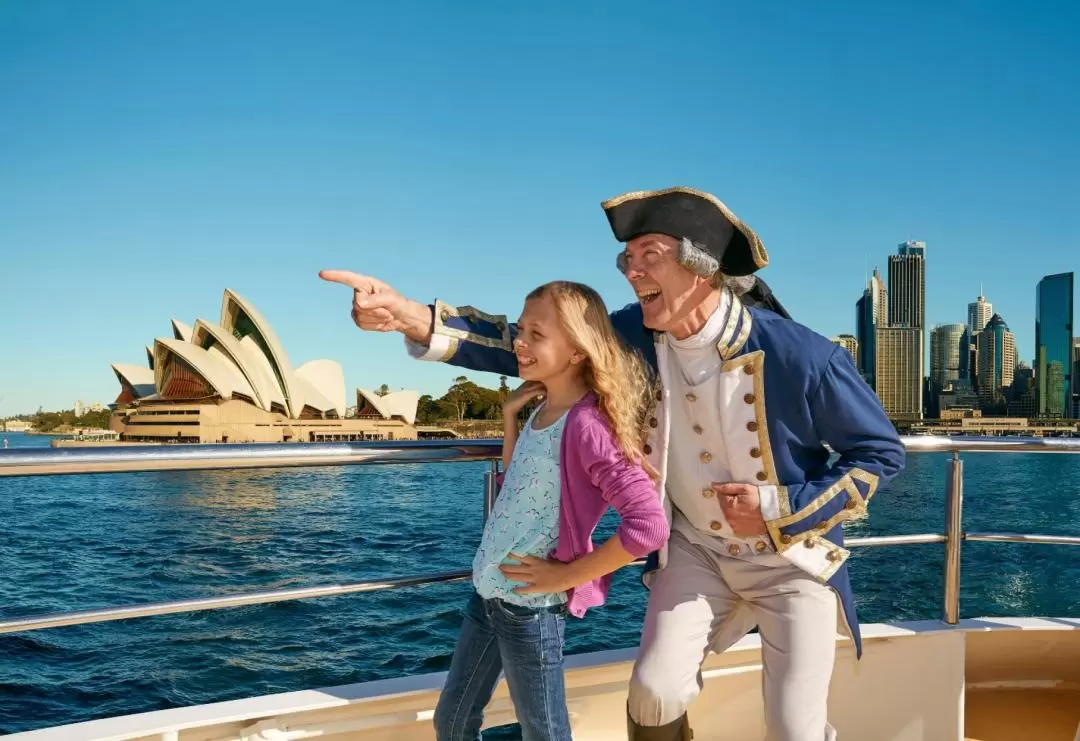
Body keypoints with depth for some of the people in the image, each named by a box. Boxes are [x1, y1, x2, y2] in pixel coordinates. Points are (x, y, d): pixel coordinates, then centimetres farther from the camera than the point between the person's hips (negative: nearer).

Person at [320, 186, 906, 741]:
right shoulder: (638, 335, -14)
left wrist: (782, 508, -23)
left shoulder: (800, 356, -26)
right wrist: (411, 318, -25)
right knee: (654, 693, -9)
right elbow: (530, 346, -11)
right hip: (697, 545, 3)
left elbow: (881, 452, -12)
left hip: (792, 558, -3)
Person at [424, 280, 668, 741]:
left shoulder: (586, 425, -23)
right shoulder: (541, 410, 3)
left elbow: (648, 526, -30)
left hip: (530, 607, -8)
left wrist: (566, 576, -21)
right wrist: (510, 417, 4)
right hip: (487, 592, 8)